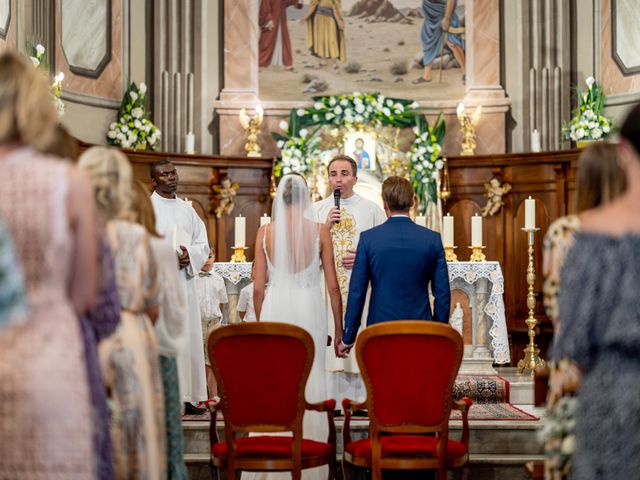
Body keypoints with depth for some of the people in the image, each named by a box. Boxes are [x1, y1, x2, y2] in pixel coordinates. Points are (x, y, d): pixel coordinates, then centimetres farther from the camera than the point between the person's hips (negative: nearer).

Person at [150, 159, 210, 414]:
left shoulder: (188, 209, 18)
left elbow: (203, 245, 13)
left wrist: (189, 254, -8)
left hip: (185, 281, 5)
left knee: (189, 339, 3)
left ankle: (188, 396, 7)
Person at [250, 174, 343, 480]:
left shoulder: (265, 232, 0)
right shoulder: (319, 231, -3)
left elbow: (258, 287, 2)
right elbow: (332, 285, -1)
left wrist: (260, 324, 16)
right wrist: (339, 329, 7)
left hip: (275, 309, 1)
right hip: (309, 311, -1)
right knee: (310, 384, 5)